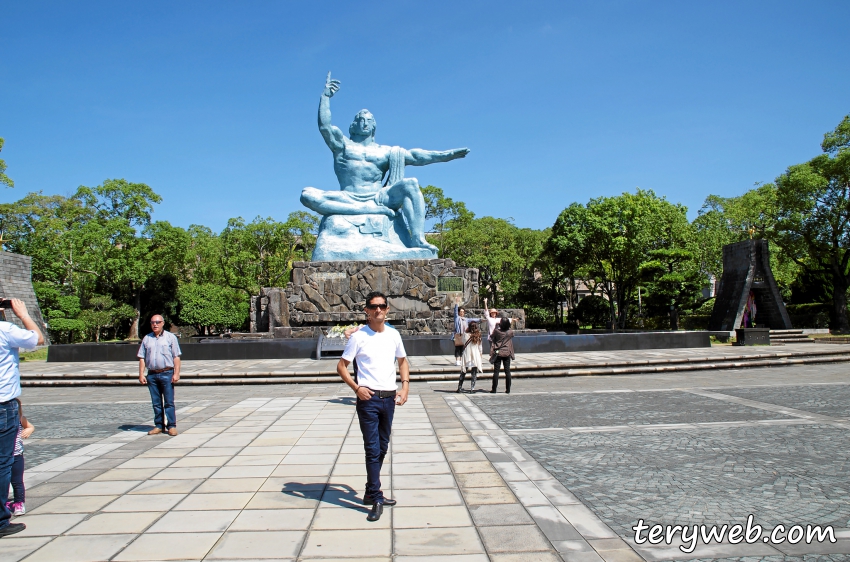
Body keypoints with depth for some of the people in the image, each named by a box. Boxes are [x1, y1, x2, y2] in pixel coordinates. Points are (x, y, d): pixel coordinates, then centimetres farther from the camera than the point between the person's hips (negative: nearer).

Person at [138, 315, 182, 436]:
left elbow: (176, 357, -1)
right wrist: (141, 374, 2)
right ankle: (159, 426, 16)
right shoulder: (146, 339, 12)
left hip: (167, 373, -3)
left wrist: (176, 373, -9)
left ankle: (172, 426, 1)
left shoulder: (170, 337, 4)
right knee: (156, 403, 8)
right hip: (152, 375, 3)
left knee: (169, 402, -2)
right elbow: (142, 358, 11)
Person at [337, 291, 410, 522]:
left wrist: (405, 386, 6)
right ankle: (376, 498, 3)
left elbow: (403, 361, 20)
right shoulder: (359, 336, -6)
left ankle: (371, 492, 26)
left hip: (389, 398, 5)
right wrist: (356, 388, -15)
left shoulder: (393, 334, 6)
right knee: (372, 449, -4)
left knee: (382, 448, 13)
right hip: (368, 399, -5)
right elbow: (341, 366, -2)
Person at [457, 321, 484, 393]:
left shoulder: (466, 335, -7)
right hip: (476, 357, 0)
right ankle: (472, 388, 1)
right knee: (474, 373, 6)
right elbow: (480, 347, 6)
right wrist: (480, 354, 15)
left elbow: (464, 346, -1)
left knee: (463, 373, 10)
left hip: (467, 356, 0)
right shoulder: (478, 336, -1)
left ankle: (460, 387, 13)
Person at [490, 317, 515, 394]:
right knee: (507, 371, 6)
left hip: (498, 353, -1)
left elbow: (491, 340, 1)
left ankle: (494, 389, 5)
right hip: (507, 353, 1)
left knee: (496, 371, 3)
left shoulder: (496, 331, -9)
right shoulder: (510, 332, -3)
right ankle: (508, 389, 7)